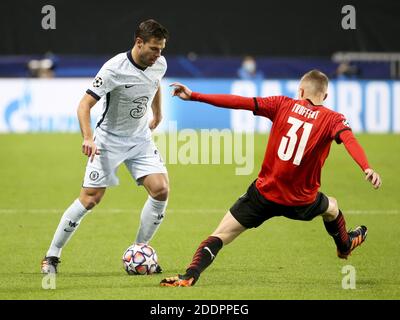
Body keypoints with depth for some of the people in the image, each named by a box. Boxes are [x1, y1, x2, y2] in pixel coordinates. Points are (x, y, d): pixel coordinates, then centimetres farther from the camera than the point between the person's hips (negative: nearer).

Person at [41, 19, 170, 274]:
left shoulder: (159, 64, -5)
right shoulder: (114, 69, -24)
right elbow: (85, 104, -26)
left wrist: (157, 114, 28)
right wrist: (88, 138, -39)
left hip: (141, 138, 5)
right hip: (109, 140, -5)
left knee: (161, 190, -12)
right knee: (90, 199, -9)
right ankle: (52, 256, 4)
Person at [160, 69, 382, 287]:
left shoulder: (282, 105, -1)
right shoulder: (332, 119, -3)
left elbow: (238, 102, -7)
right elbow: (349, 139, -24)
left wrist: (193, 96, -7)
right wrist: (366, 168, -39)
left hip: (264, 194, -1)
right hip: (301, 202, 1)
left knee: (221, 235, 0)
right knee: (331, 207, 36)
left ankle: (189, 276, -21)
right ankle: (345, 246, 62)